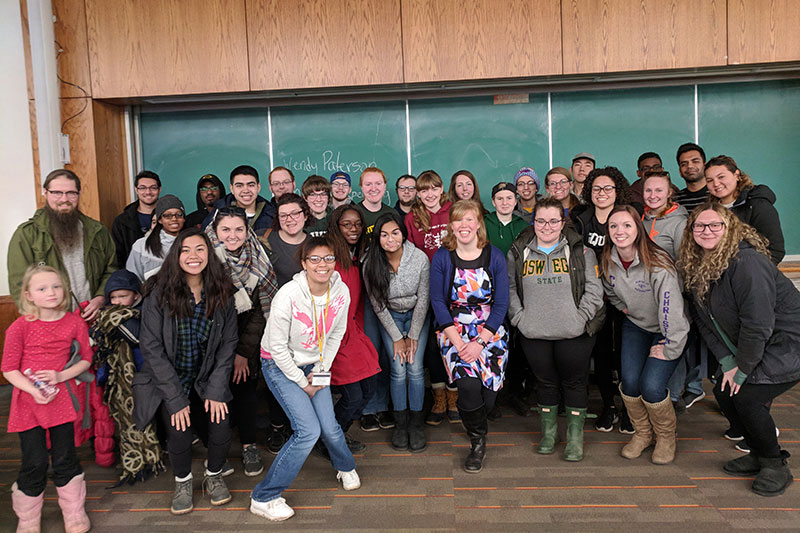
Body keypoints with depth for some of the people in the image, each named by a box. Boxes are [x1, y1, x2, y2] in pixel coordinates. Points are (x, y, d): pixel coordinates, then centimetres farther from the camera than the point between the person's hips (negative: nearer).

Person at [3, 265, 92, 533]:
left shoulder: (75, 322, -3)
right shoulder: (19, 327, -9)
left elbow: (85, 360, 3)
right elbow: (9, 369, -5)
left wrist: (60, 376, -13)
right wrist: (34, 390, -18)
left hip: (61, 398, 1)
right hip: (28, 402, -1)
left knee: (65, 459, 8)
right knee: (34, 463, 3)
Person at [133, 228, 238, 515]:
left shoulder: (221, 293, -5)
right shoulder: (159, 294, -14)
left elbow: (227, 344, -1)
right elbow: (151, 348, -13)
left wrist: (216, 390, -9)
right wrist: (175, 398, -16)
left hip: (207, 380, 2)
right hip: (167, 381, -2)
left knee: (221, 426, -16)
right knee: (179, 427, -21)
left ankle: (214, 475, 19)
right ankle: (183, 481, 12)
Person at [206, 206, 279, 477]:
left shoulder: (256, 260, -5)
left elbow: (259, 310, -4)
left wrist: (244, 352, -8)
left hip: (246, 336, 1)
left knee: (246, 386, 0)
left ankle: (249, 447, 16)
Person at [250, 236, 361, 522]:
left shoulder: (341, 292, -12)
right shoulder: (288, 295, -27)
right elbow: (278, 346, -19)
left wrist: (320, 370, -3)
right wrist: (302, 383, -12)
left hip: (313, 364, 4)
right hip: (280, 365, -4)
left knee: (329, 427, -3)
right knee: (308, 430, -15)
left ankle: (346, 467, 34)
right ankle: (263, 497, 2)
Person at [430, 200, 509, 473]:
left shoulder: (494, 256, -1)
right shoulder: (442, 257, -1)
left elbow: (501, 303, -2)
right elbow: (437, 300, -2)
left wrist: (480, 342, -12)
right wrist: (458, 342, -12)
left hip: (490, 330, 1)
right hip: (454, 330, 0)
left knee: (487, 395, -11)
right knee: (468, 385, -22)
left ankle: (475, 426, 25)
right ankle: (478, 442, 4)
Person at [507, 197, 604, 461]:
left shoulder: (580, 251, 1)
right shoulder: (519, 252, 6)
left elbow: (593, 289, -1)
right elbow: (509, 288, 9)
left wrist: (579, 318, -10)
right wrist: (520, 318, -2)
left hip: (573, 334, -1)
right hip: (534, 334, 1)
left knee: (575, 381, 7)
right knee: (545, 381, 13)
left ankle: (575, 436, 23)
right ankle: (548, 430, 31)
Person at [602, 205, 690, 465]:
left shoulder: (658, 263, -28)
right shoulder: (608, 262, -10)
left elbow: (672, 309, -25)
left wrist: (669, 349, -20)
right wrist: (625, 308, 6)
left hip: (666, 330, -4)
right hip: (634, 325, 5)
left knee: (651, 385, -16)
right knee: (629, 381, -9)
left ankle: (666, 436, 14)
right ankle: (642, 433, 19)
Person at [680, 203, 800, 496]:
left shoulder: (747, 261, -25)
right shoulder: (697, 268, 0)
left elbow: (758, 322, -27)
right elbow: (706, 322, 1)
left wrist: (742, 369, -19)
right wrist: (727, 363, -7)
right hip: (745, 347, 8)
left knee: (747, 396, -17)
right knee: (723, 392, 0)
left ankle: (775, 465, 6)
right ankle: (759, 454, 22)